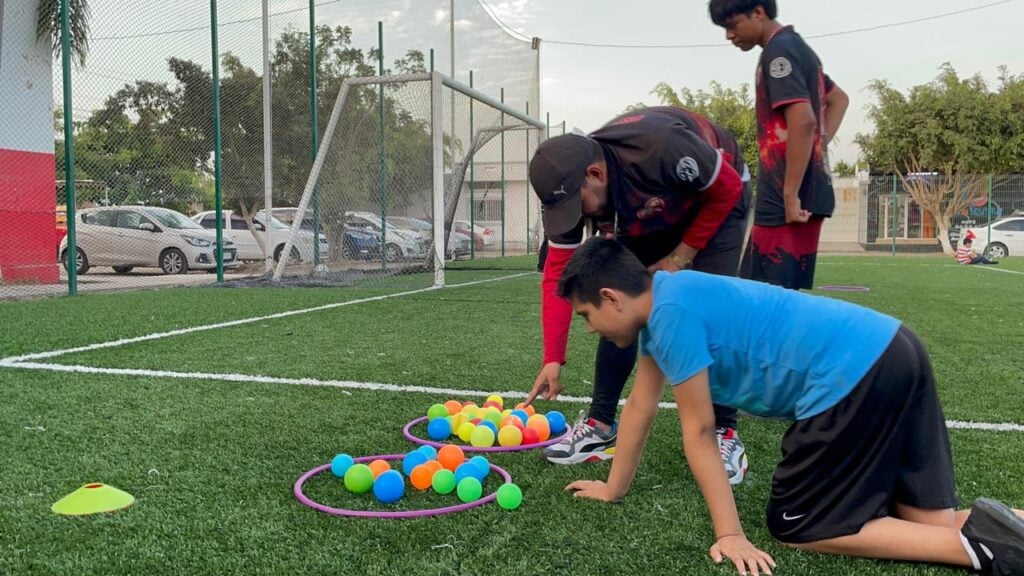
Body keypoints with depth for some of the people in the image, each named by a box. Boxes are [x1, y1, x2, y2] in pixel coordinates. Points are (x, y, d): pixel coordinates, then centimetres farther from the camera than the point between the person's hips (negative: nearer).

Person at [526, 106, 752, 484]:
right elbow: (557, 274, -21)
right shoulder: (569, 186, -25)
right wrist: (553, 359, -23)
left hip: (716, 199, -4)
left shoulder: (660, 147, -43)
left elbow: (728, 189, -25)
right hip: (650, 219, 5)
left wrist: (680, 257, -20)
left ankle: (725, 434, -4)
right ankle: (600, 426, 6)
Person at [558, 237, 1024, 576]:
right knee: (929, 519, 16)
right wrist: (613, 489, 27)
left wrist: (730, 535, -4)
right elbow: (640, 408, 21)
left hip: (854, 375, -10)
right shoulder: (658, 305, 15)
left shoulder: (672, 311, -14)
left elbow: (698, 430, -11)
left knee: (797, 528, 4)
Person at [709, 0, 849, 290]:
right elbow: (839, 99, 31)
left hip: (785, 198, -10)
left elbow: (802, 120, -22)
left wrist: (790, 195, -22)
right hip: (810, 191, 10)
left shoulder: (778, 51, -11)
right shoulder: (797, 46, 19)